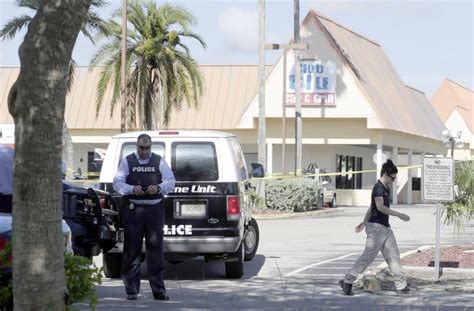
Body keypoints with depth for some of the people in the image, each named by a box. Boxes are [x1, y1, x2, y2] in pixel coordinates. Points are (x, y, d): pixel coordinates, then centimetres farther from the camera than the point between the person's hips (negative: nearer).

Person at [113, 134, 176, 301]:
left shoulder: (159, 161, 10)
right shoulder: (127, 162, 7)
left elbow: (171, 181, 7)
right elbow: (117, 183, 2)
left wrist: (159, 188, -14)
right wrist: (132, 189, -16)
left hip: (155, 210, 1)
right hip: (133, 210, -1)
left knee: (155, 249, 0)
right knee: (132, 249, 0)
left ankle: (158, 290, 4)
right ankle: (131, 290, 6)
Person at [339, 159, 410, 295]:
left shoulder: (385, 189, 15)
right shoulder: (378, 188, -15)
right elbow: (380, 207, -29)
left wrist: (364, 222, 29)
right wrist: (399, 215, -27)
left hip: (385, 227, 10)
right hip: (376, 227, -10)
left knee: (393, 255, 7)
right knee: (368, 256, -6)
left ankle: (401, 284, 9)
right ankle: (346, 281, 1)